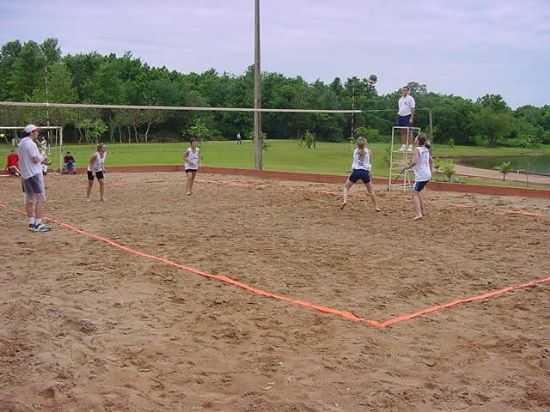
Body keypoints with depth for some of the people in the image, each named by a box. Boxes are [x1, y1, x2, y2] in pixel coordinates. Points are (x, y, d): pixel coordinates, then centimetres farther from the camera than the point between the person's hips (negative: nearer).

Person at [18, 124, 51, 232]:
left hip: (25, 175, 10)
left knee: (29, 199, 12)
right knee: (40, 198, -8)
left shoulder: (21, 143, 15)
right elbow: (36, 159, -18)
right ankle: (37, 224, -11)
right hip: (34, 174, -10)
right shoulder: (31, 143, -14)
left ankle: (31, 223, 16)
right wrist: (42, 157, 1)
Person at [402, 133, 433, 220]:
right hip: (427, 175, 8)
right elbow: (431, 161, 20)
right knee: (417, 191, 23)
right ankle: (423, 211, 26)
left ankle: (419, 214, -20)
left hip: (421, 176, -8)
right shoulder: (426, 149, 12)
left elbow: (414, 162, -24)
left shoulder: (418, 149, -13)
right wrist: (430, 172, 27)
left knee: (415, 194, -7)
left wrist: (405, 168, -13)